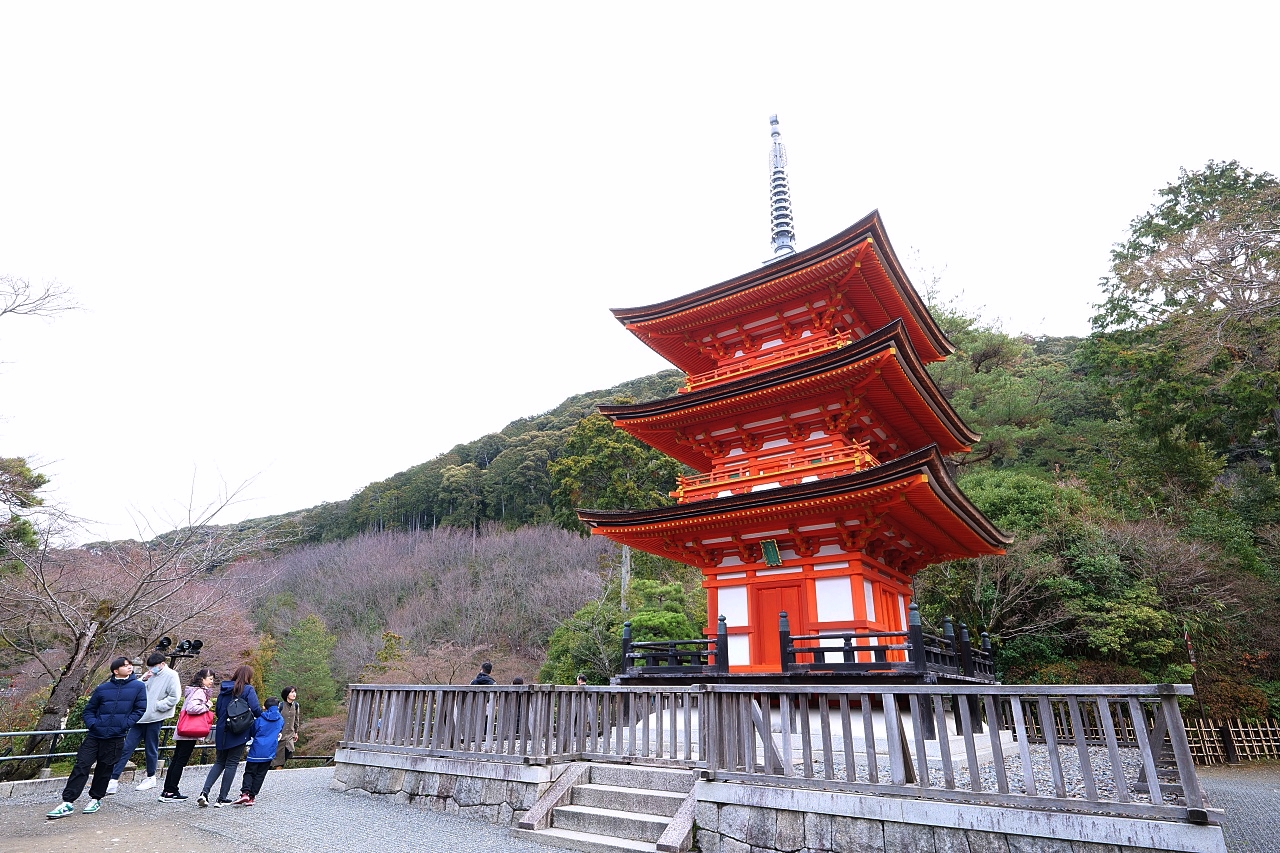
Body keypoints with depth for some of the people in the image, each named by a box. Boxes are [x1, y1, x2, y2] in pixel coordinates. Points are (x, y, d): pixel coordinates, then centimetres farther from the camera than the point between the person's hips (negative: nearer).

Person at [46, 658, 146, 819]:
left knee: (104, 769, 9)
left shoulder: (138, 687, -2)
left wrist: (125, 724, -9)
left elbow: (140, 709, -1)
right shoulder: (102, 689, 3)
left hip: (115, 738, -1)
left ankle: (96, 799, 27)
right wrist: (92, 724, -4)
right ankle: (67, 802, 5)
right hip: (94, 735, 1)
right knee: (81, 766, -4)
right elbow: (89, 710, 13)